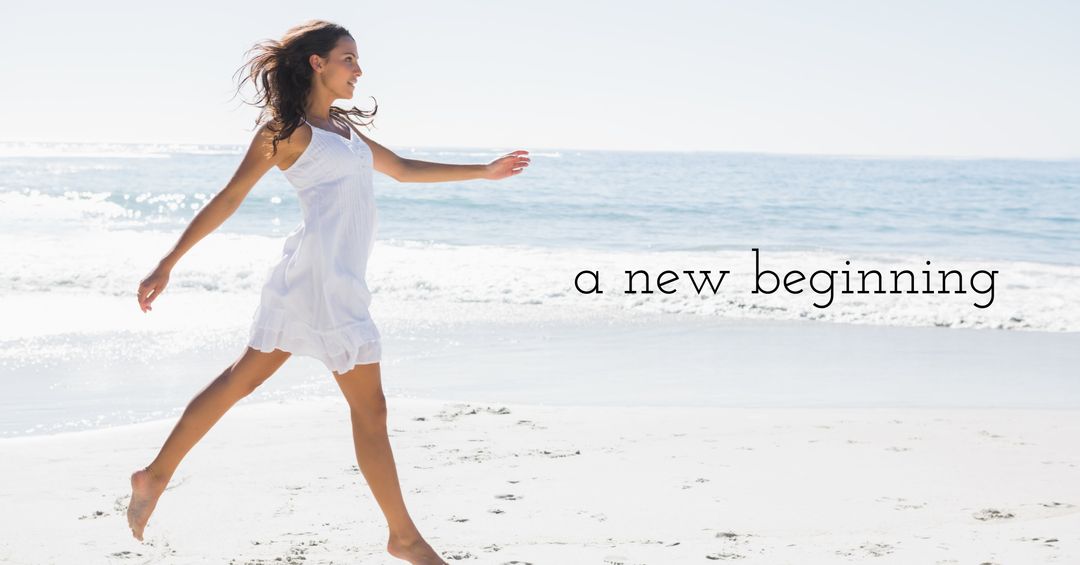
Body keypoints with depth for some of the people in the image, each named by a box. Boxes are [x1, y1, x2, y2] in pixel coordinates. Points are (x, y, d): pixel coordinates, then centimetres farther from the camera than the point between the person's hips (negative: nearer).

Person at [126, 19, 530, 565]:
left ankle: (155, 476, 20)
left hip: (340, 279, 9)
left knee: (241, 379, 13)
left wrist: (484, 171, 28)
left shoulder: (341, 126, 20)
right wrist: (167, 265, -6)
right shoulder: (285, 128, -5)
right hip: (320, 275, -9)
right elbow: (228, 198, -6)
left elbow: (403, 169, 28)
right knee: (370, 407, -2)